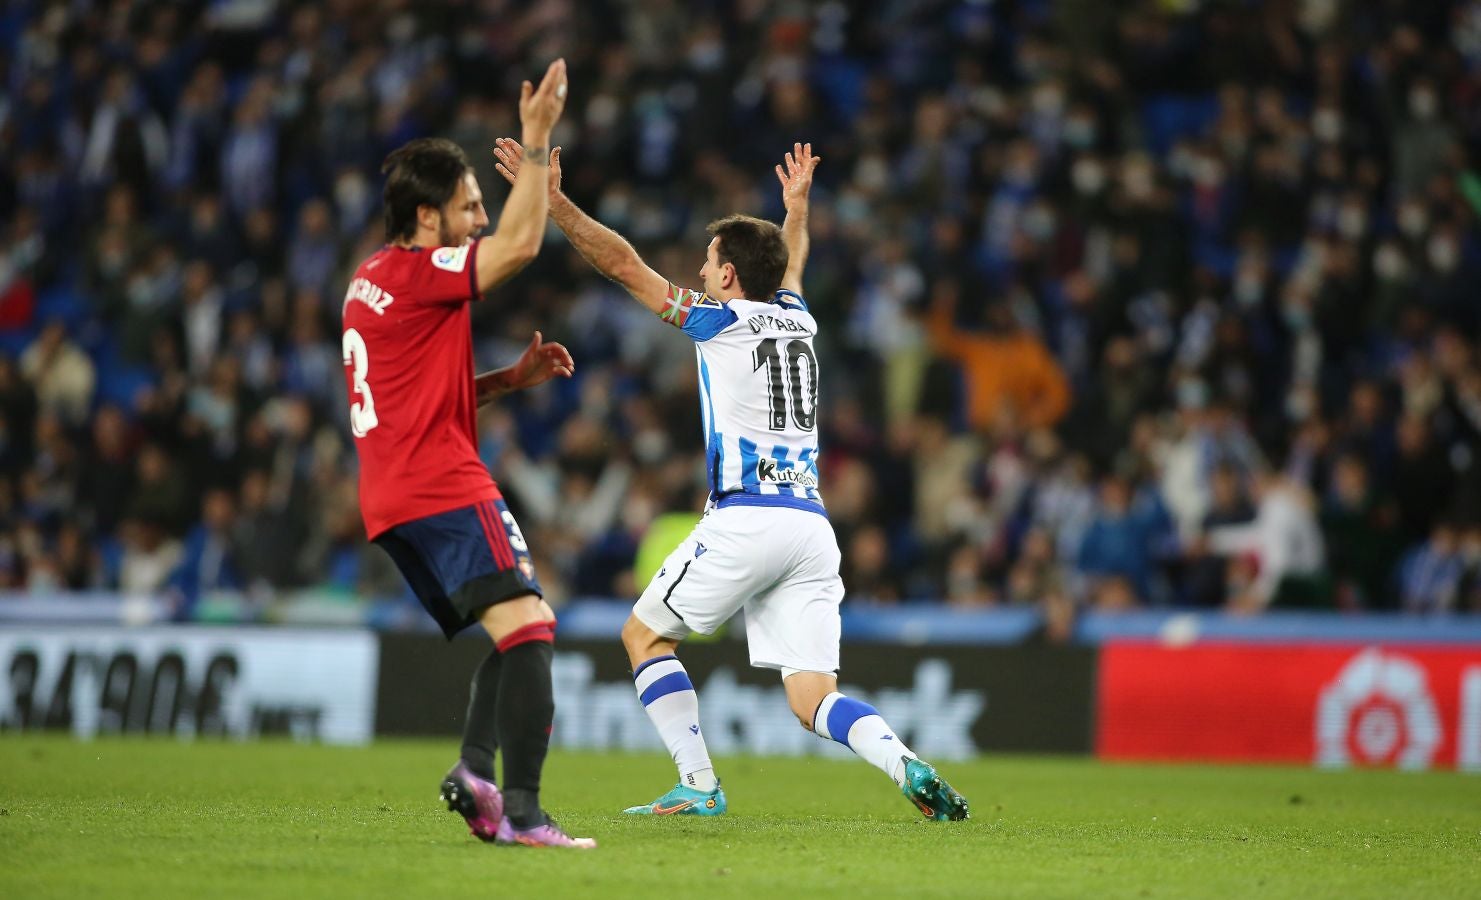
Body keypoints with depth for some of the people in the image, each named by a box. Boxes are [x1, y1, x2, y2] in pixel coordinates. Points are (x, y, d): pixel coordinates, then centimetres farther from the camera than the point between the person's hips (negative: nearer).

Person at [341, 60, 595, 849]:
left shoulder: (371, 281, 21)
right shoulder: (414, 274, -8)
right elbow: (519, 244, -16)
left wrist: (513, 377, 16)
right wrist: (536, 144, -11)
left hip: (393, 499, 10)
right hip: (443, 488, -10)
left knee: (515, 637, 13)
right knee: (528, 626, -16)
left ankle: (476, 769, -7)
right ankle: (522, 811, -27)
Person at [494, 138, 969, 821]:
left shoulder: (722, 320, 1)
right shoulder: (797, 319, 18)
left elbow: (623, 265, 3)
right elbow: (792, 262, 42)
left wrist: (550, 198, 8)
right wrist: (797, 204, 61)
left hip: (746, 521, -6)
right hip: (812, 525, 6)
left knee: (645, 634, 13)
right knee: (812, 696, 2)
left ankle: (698, 785, 2)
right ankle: (910, 769, -24)